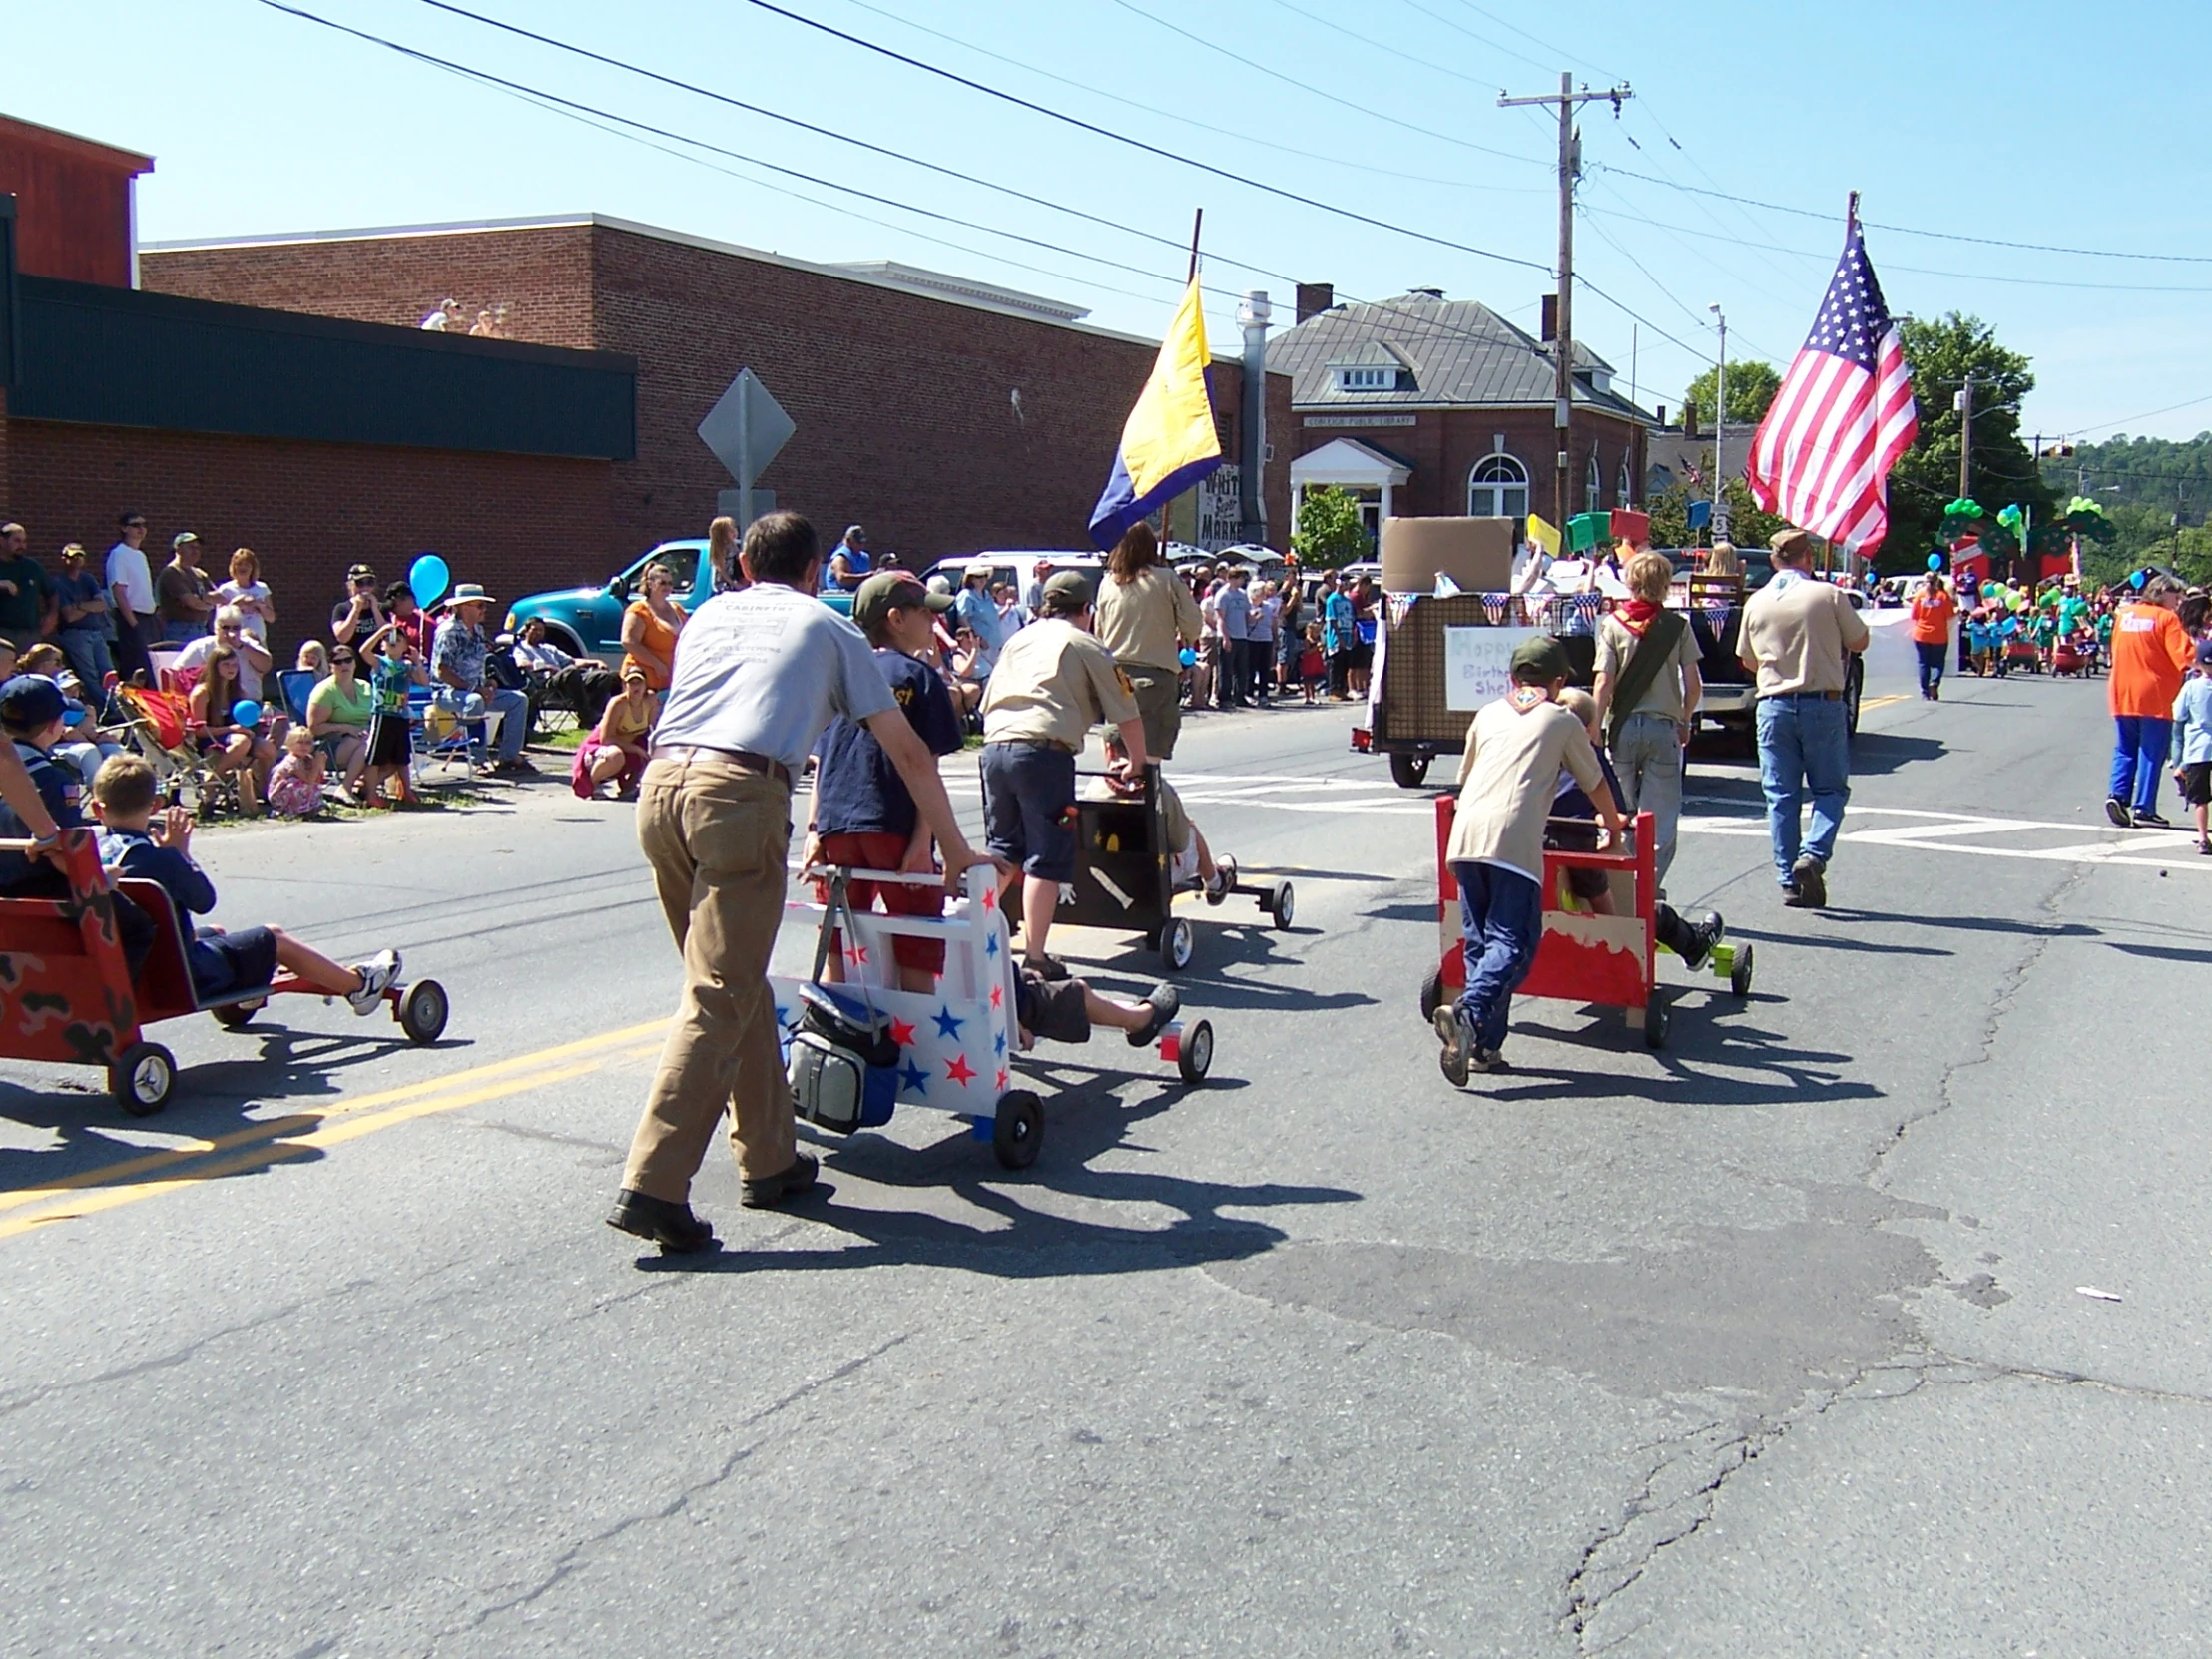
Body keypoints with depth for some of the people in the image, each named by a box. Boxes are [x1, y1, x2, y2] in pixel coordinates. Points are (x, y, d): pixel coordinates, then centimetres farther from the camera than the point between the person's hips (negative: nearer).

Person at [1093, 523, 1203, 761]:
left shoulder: (1107, 582, 5)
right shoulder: (1167, 580, -5)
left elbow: (1099, 631, 12)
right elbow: (1192, 625, -5)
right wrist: (1184, 642, 15)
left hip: (1115, 674, 4)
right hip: (1157, 672, -4)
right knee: (1151, 750, -4)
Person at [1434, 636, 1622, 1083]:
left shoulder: (1488, 714, 26)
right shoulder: (1563, 721, 18)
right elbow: (1595, 783, 29)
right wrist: (1613, 826, 48)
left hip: (1464, 834, 4)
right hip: (1514, 839, -4)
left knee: (1479, 940, 11)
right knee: (1513, 941, -6)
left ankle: (1483, 1045, 6)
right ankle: (1471, 1013, -30)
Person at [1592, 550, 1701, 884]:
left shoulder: (1612, 625, -1)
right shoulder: (1677, 625, -1)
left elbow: (1604, 684, -7)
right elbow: (1693, 686, -1)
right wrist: (1685, 722, 15)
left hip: (1623, 725, 1)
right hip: (1663, 725, 0)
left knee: (1618, 815, 11)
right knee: (1661, 817, 4)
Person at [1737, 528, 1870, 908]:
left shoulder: (1756, 603, 2)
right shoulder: (1828, 595, -7)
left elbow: (1748, 660, 13)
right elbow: (1859, 641, 3)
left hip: (1774, 705, 2)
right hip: (1822, 702, -2)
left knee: (1781, 795, 7)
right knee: (1830, 788, 10)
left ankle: (1789, 880, 7)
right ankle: (1813, 855, -11)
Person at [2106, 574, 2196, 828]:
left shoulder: (2124, 614, 9)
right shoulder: (2166, 618, -8)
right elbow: (2185, 655, -16)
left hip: (2122, 695, 5)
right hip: (2155, 697, -5)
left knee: (2125, 750, 13)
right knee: (2151, 754, 0)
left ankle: (2118, 793, -4)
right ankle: (2143, 808, -1)